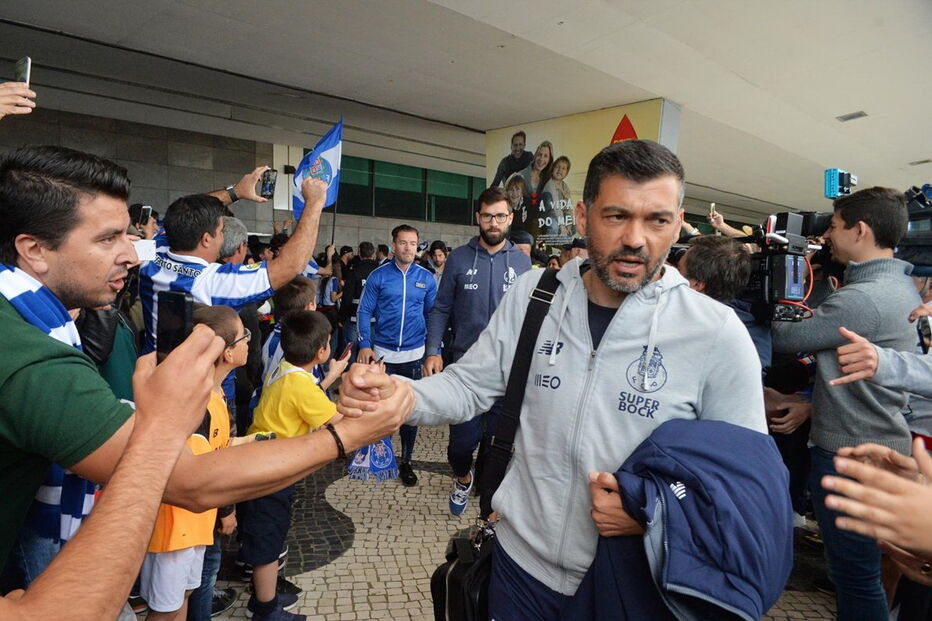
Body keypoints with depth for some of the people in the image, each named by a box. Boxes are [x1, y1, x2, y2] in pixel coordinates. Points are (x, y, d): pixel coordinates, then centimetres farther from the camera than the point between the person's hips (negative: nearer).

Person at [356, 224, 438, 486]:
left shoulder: (426, 278, 2)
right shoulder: (379, 275, -3)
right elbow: (364, 311, -1)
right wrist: (365, 344, -10)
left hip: (414, 355, 1)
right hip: (382, 353, -1)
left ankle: (406, 461, 25)